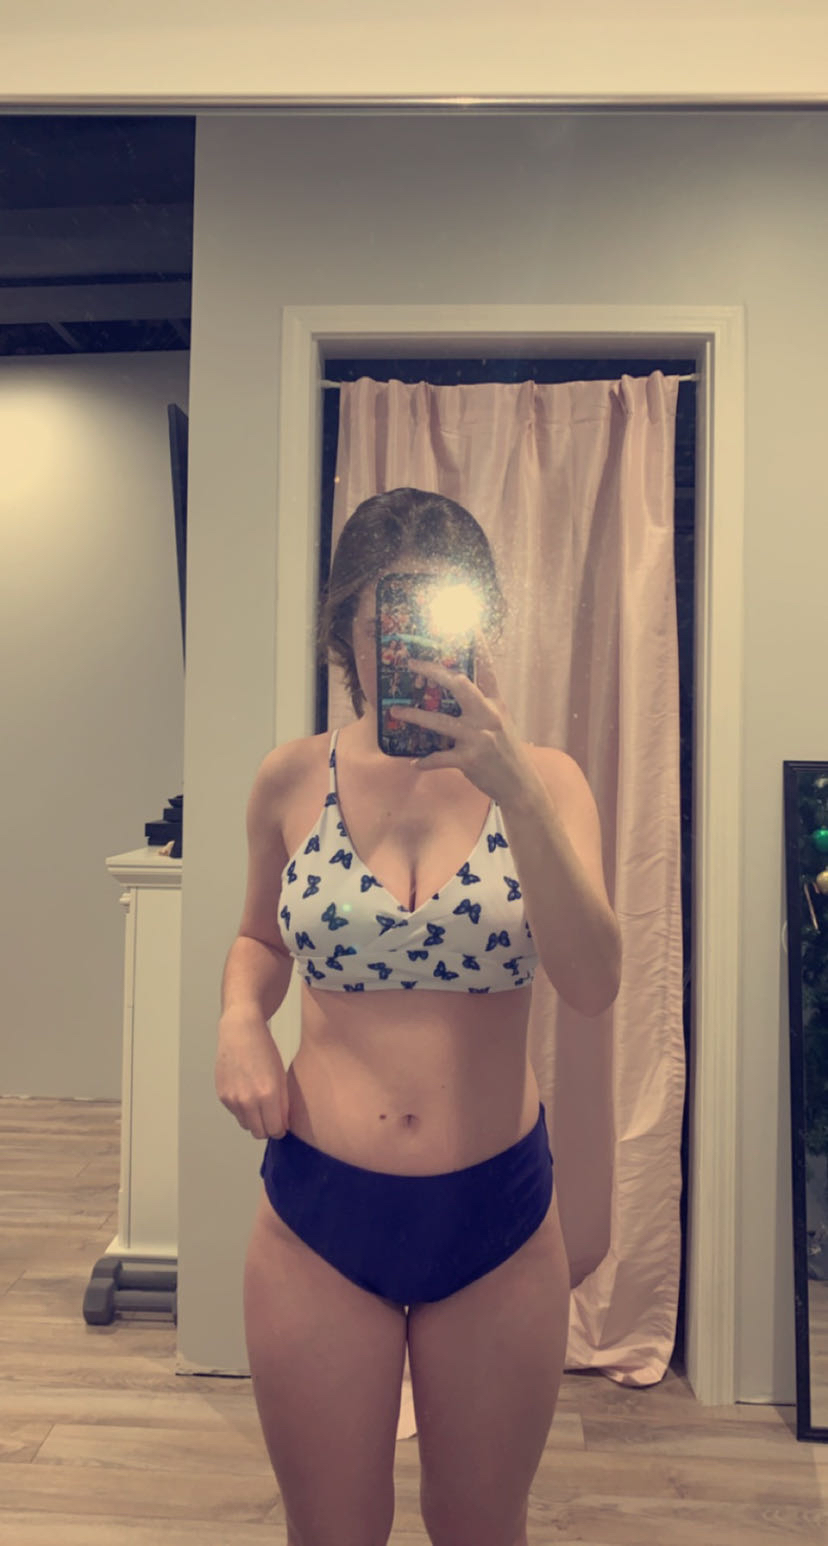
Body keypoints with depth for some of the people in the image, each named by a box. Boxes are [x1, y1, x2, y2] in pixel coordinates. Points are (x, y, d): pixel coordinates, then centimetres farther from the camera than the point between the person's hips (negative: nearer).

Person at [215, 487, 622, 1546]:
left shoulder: (543, 780, -7)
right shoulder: (293, 781, -5)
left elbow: (592, 984, -21)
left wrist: (512, 785, -31)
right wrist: (240, 1020, -9)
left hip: (497, 1217, 0)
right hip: (318, 1216, 0)